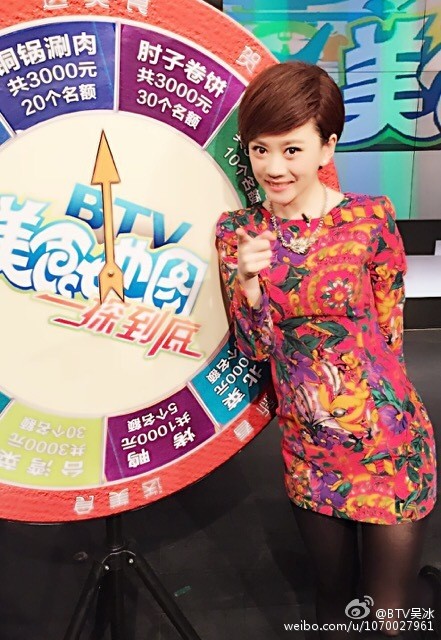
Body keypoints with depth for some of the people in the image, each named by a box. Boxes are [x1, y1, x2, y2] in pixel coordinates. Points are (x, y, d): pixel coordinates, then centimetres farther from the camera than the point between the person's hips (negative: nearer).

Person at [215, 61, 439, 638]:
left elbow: (389, 330, -2)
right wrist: (248, 279, -21)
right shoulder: (237, 231, -3)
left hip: (388, 440, -3)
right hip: (307, 446, 3)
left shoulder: (370, 218, -12)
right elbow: (255, 348, -5)